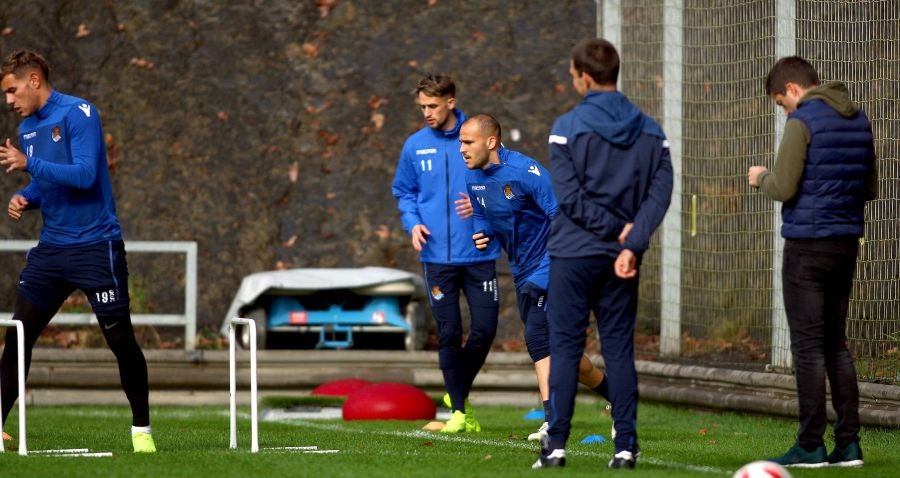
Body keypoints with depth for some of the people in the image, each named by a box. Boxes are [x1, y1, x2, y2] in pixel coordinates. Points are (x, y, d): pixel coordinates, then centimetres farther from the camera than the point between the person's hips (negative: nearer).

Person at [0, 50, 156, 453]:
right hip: (51, 249, 7)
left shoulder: (78, 114, -12)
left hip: (95, 247, -7)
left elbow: (84, 175, -22)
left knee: (120, 338, -2)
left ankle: (141, 428, 11)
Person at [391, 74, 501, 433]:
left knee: (485, 329, -2)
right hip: (437, 255, 1)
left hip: (479, 254, -1)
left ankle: (459, 390, 23)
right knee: (448, 334, 1)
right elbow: (404, 192, 17)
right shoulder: (415, 146, 5)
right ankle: (459, 410, 10)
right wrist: (413, 222, -2)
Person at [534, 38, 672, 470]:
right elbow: (661, 191, -4)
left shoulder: (568, 127, -6)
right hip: (622, 257, 4)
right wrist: (631, 242, -12)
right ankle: (625, 446, 2)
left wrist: (615, 227, -8)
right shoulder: (650, 131, 7)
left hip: (574, 254, -4)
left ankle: (556, 444, -3)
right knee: (619, 349, 7)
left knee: (565, 346, 1)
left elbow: (568, 195, -13)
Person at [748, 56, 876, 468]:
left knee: (808, 346, -3)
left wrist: (761, 176, 5)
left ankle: (810, 445, -3)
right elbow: (869, 188, 18)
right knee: (836, 343, 13)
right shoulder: (859, 121, 11)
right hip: (847, 244, 7)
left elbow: (783, 188, -15)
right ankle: (848, 443, 9)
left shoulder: (803, 121, -12)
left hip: (807, 245, -7)